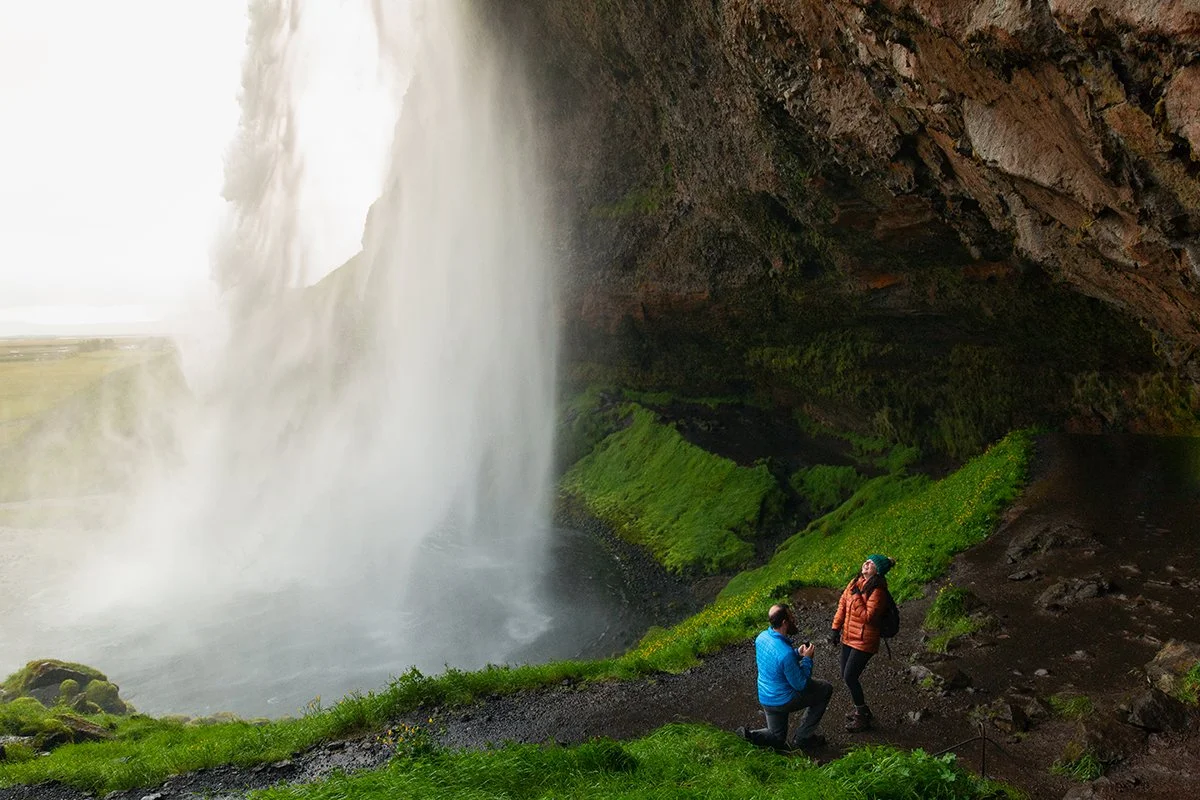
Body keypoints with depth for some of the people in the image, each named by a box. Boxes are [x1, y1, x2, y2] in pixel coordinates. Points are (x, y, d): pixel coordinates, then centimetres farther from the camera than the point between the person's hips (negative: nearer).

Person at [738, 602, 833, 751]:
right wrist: (807, 658, -10)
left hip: (765, 698, 8)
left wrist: (798, 653, 1)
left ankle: (749, 735, -2)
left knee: (777, 738, 27)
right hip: (783, 701, -8)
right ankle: (803, 738, 17)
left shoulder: (761, 637, -8)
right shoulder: (785, 653, -33)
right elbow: (800, 685, -19)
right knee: (825, 689, 13)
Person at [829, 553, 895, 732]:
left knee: (850, 677, -5)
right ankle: (861, 709, 35)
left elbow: (868, 616, -24)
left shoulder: (877, 591, -20)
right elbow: (842, 604, 8)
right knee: (846, 676, 14)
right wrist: (836, 628, 6)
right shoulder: (855, 582, 3)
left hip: (864, 641, -8)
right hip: (848, 637, 8)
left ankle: (862, 718, 13)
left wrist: (857, 597, -23)